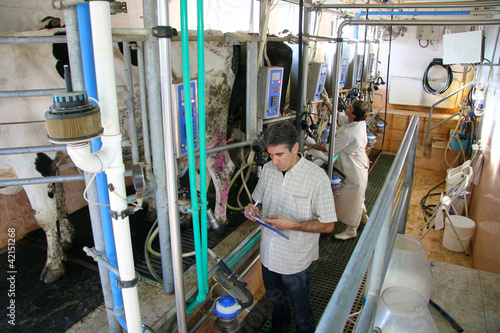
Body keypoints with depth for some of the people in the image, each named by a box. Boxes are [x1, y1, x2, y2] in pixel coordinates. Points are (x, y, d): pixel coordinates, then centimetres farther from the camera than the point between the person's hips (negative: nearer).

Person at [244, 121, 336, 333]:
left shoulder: (317, 177, -21)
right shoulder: (268, 169, -4)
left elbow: (327, 225, -17)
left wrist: (292, 225, -28)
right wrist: (255, 209, -11)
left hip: (296, 259, -5)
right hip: (269, 252, 5)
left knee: (300, 308, 16)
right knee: (275, 299, 27)